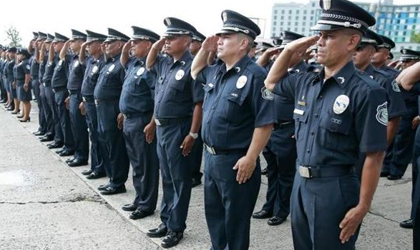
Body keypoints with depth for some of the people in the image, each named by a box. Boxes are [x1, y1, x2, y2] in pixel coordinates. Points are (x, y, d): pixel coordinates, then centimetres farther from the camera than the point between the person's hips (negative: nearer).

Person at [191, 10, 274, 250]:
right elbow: (196, 71, 29)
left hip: (235, 161, -8)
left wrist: (250, 158, -21)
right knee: (213, 211, 22)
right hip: (210, 156, 9)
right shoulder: (217, 71, 6)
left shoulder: (254, 75, -19)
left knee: (235, 218, 8)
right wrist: (204, 49, 11)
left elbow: (265, 122, -21)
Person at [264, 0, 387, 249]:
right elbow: (271, 83, 21)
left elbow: (374, 156, -16)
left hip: (335, 188, -6)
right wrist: (290, 49, 5)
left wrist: (362, 207, -15)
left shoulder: (366, 92, -17)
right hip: (301, 182, 7)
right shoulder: (306, 82, 3)